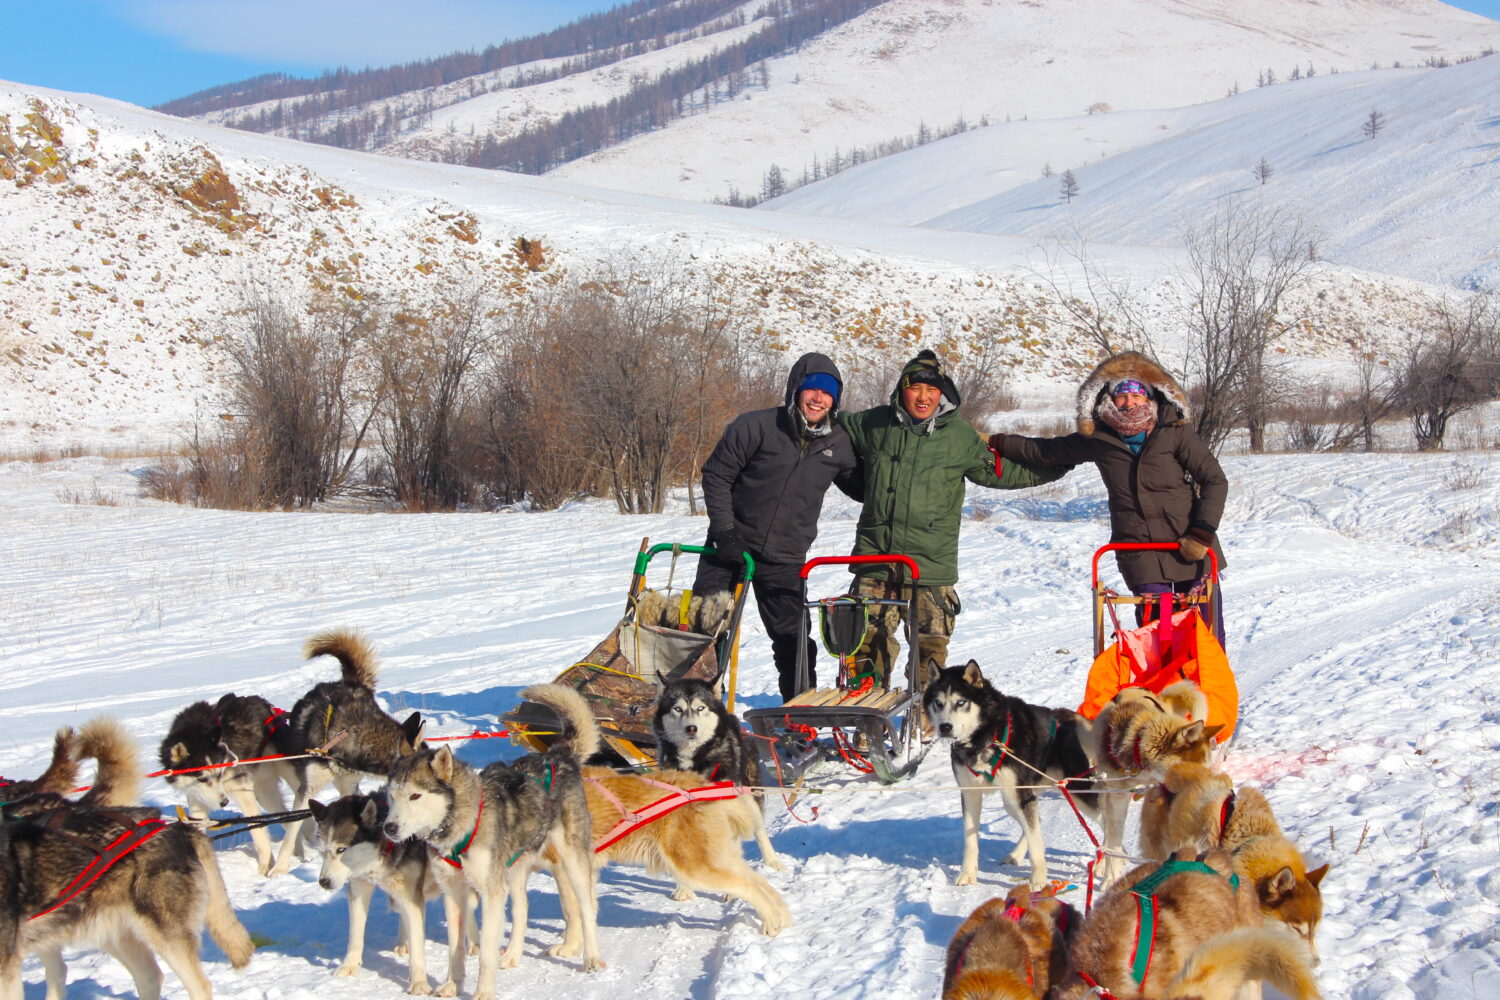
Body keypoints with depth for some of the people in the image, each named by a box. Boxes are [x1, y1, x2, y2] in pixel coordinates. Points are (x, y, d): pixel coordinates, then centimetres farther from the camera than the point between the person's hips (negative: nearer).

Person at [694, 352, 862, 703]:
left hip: (785, 559, 2)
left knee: (793, 640, 4)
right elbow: (716, 474, -7)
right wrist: (725, 531, -13)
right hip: (731, 547, -2)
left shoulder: (838, 443, 1)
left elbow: (861, 488, 15)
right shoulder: (756, 426, -11)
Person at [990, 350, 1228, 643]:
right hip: (1142, 558, 1)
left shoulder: (1174, 431, -2)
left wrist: (1202, 534, -11)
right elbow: (1045, 451, 20)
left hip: (1190, 551, -1)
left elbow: (1215, 481, -2)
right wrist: (997, 443, 19)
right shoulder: (1098, 440, 5)